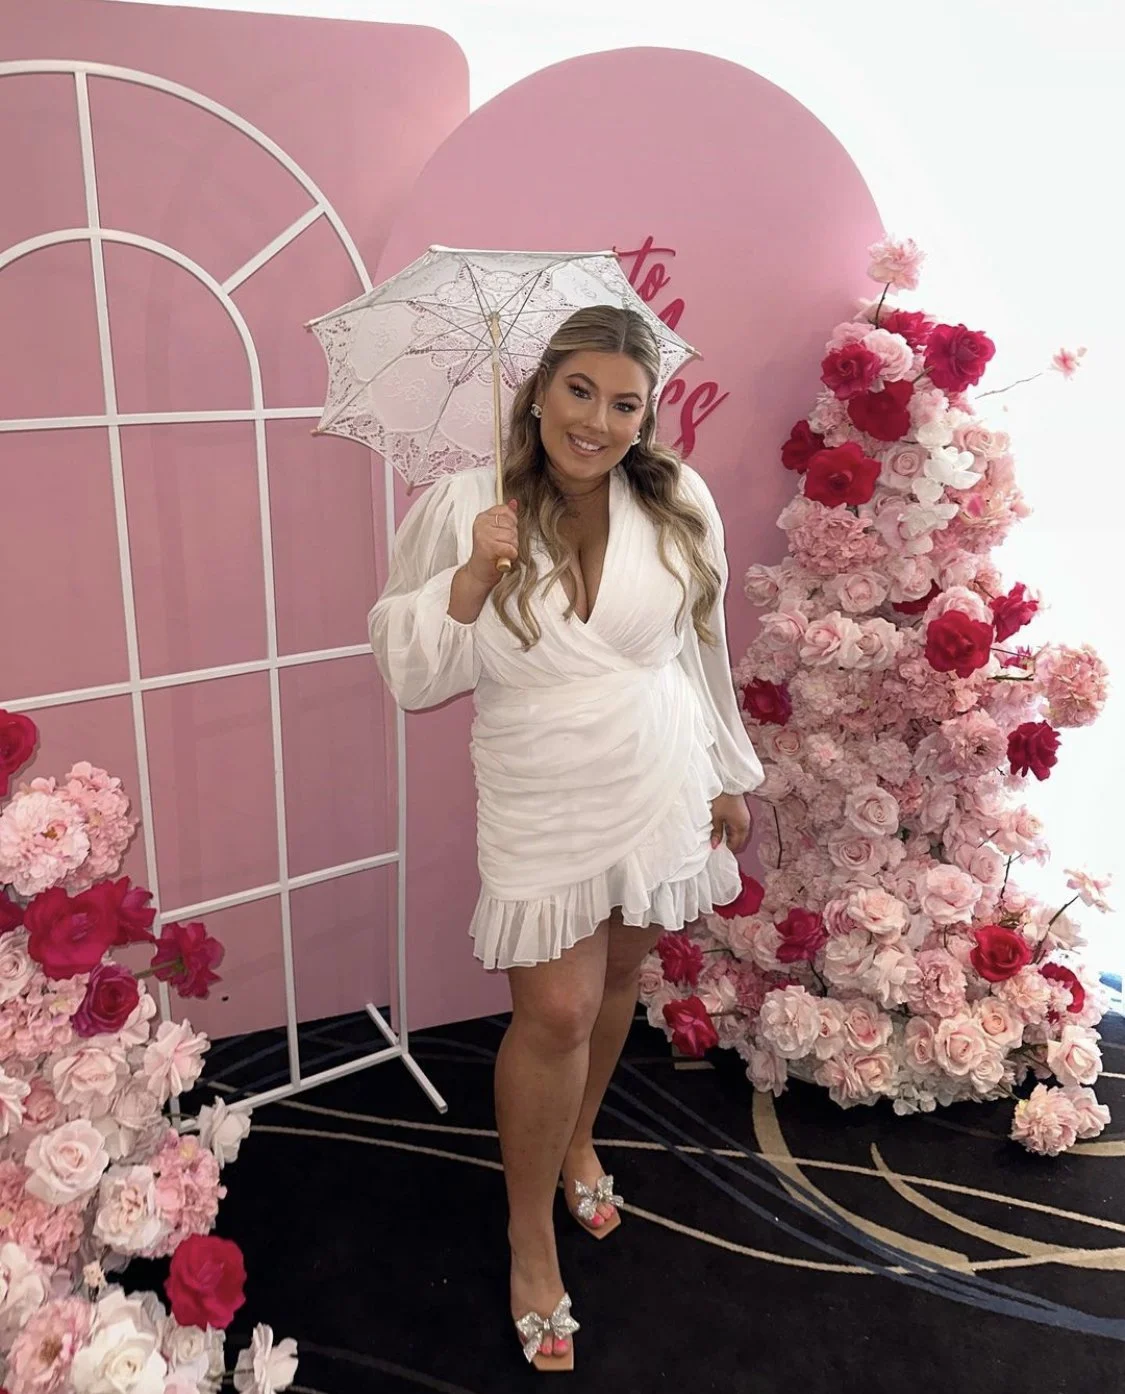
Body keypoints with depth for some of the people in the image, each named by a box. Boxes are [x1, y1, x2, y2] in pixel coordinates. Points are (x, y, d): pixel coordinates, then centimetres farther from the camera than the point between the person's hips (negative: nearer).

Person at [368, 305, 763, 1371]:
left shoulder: (679, 503, -4)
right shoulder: (459, 508, -11)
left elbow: (702, 648, 7)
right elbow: (407, 672, -9)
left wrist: (730, 776, 12)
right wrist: (471, 579, -25)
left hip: (662, 793, 3)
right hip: (540, 812, -3)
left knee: (617, 977, 18)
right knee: (557, 1010, -3)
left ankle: (577, 1140, 48)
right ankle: (530, 1234, 22)